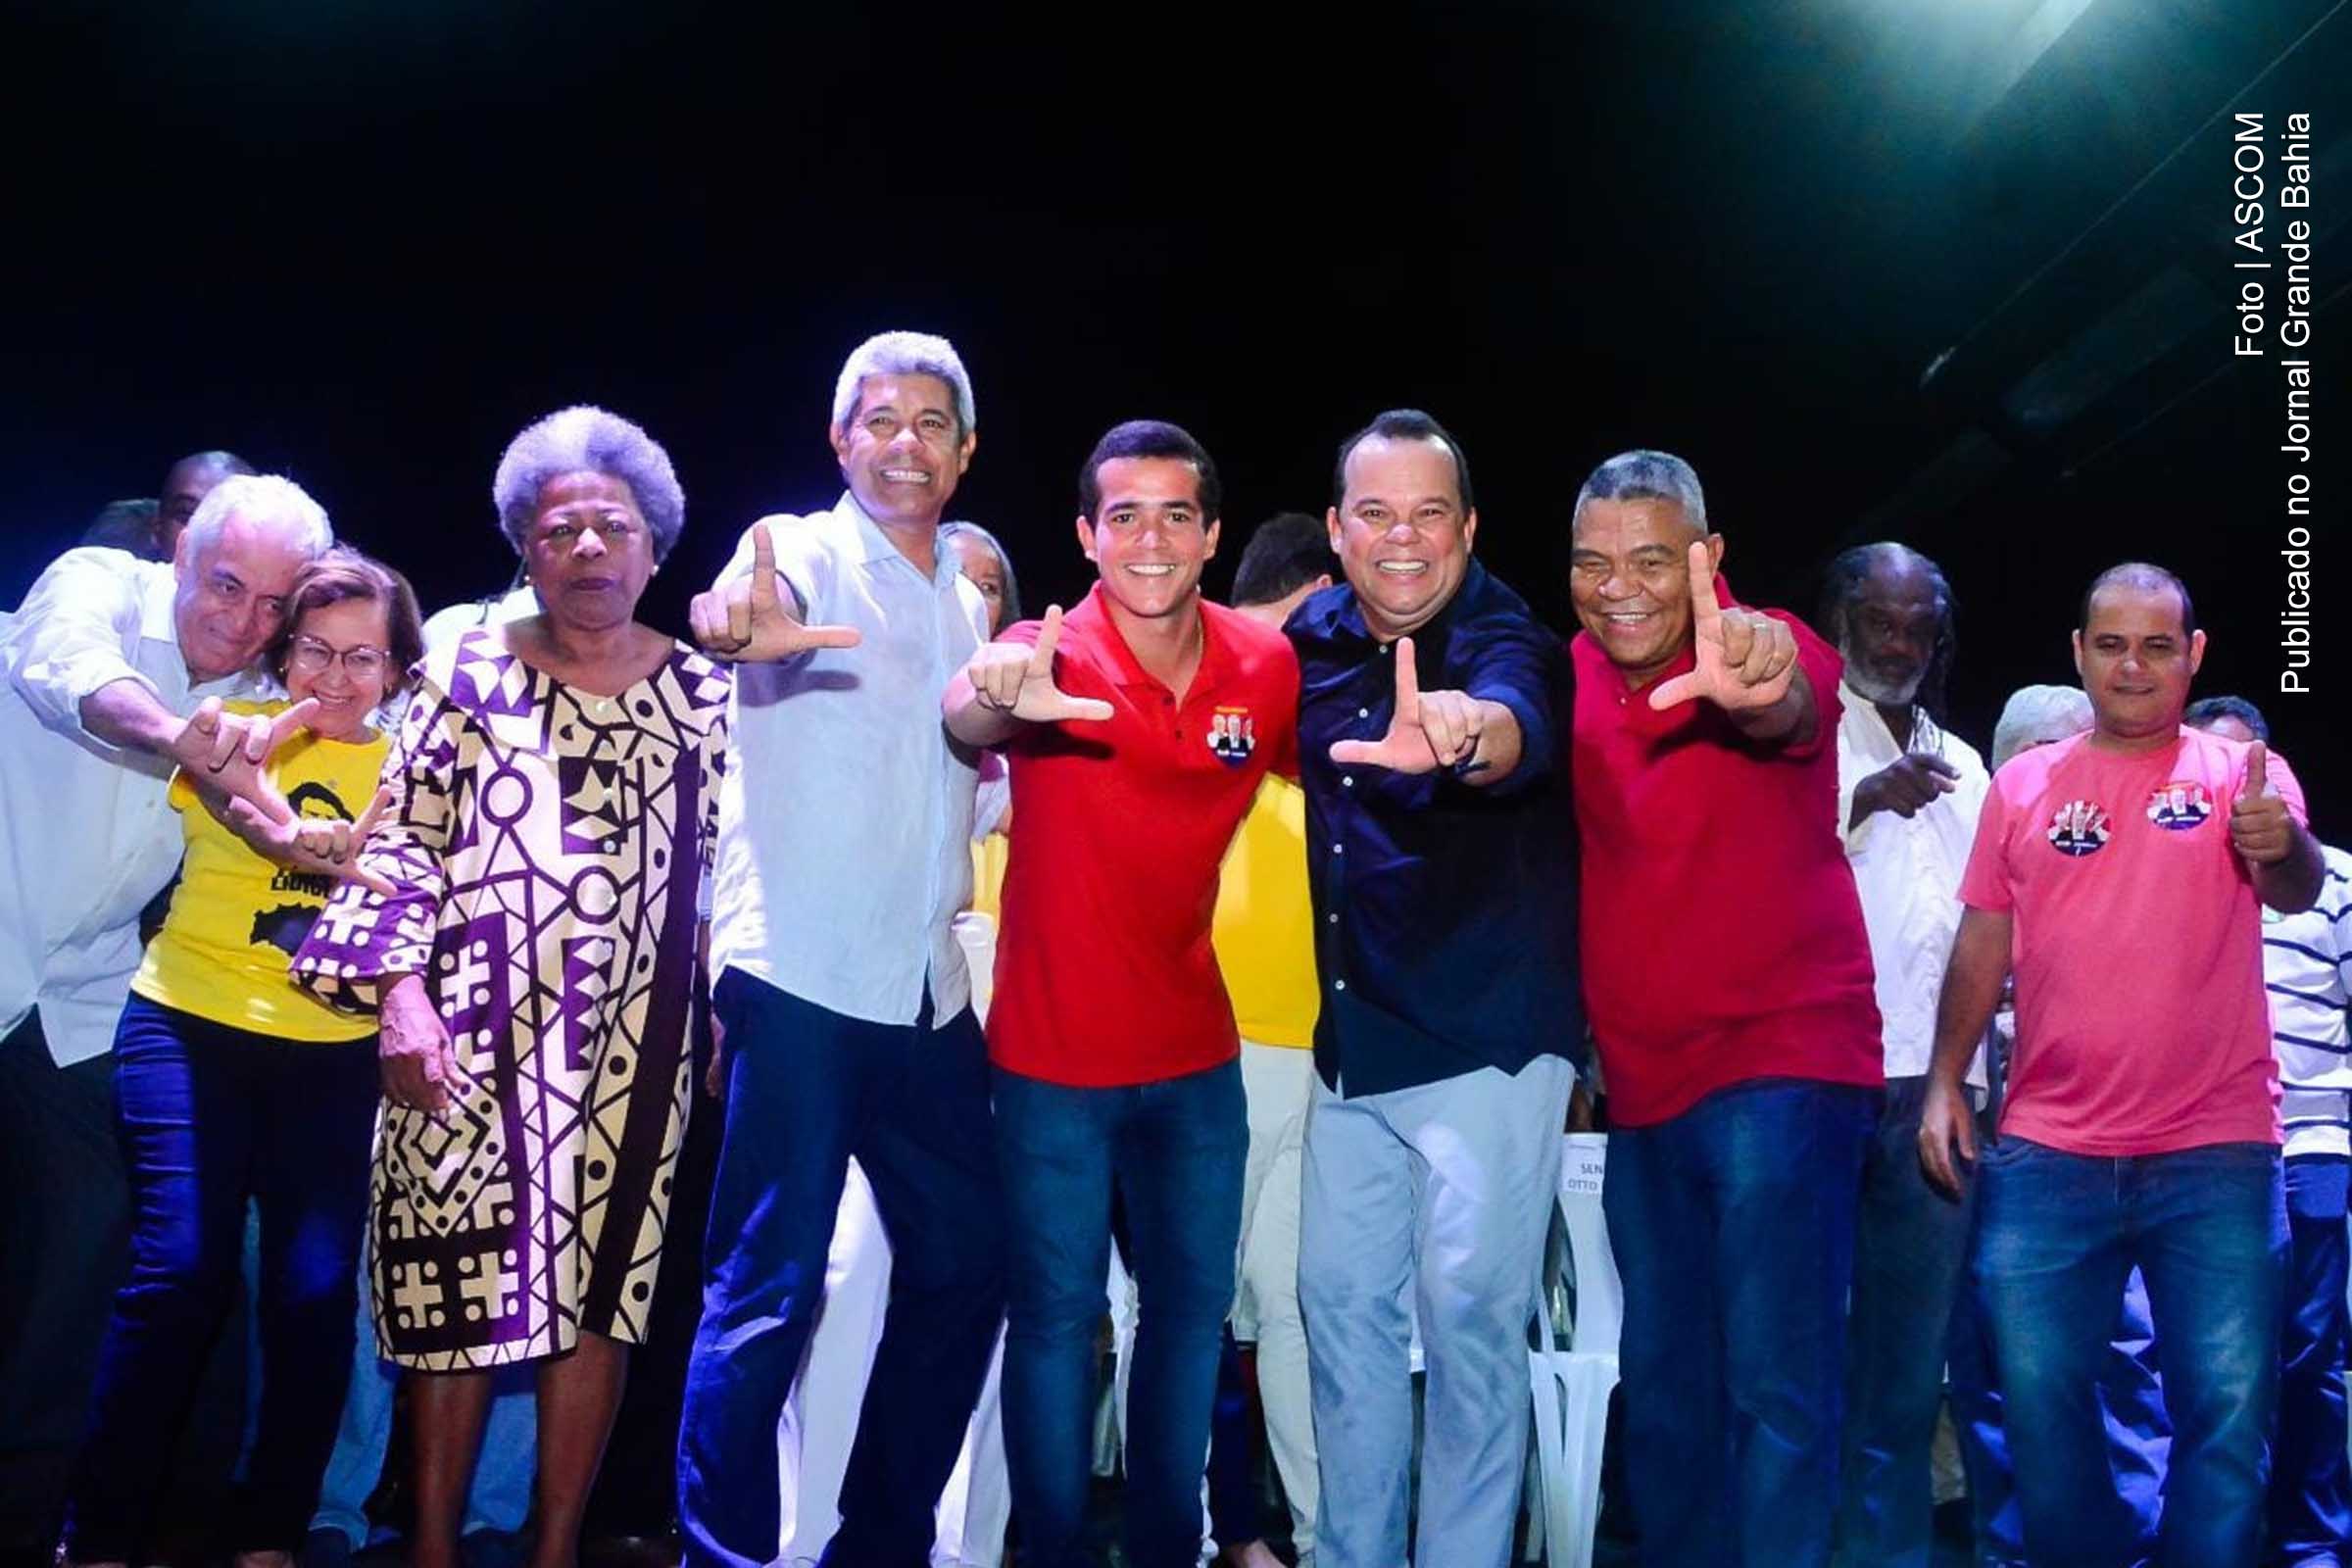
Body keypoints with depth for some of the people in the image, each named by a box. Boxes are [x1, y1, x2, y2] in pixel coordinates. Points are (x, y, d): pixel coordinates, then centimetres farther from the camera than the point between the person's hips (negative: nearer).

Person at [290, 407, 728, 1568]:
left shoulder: (705, 692, 7)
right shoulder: (466, 670, 4)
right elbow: (402, 841, 1)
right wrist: (400, 992, -9)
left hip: (634, 1041, 1)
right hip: (473, 1032, -1)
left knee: (599, 1287, 4)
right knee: (460, 1285, 0)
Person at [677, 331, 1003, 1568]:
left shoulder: (966, 605, 16)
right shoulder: (805, 554, -4)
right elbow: (758, 608, -30)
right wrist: (744, 628, -52)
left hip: (930, 992, 7)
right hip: (800, 982, -7)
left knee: (964, 1266, 13)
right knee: (770, 1292, -5)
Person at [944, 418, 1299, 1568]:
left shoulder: (1270, 667, -6)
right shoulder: (1051, 655, -17)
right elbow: (963, 717, -39)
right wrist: (994, 698, -63)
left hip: (1197, 1052, 4)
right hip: (1055, 1056, -4)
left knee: (1191, 1308, 16)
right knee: (1057, 1316, 7)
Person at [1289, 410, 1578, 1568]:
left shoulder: (1504, 640, -14)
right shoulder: (1311, 639, 2)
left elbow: (1518, 728, -39)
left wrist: (1463, 734, -61)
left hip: (1486, 1037, -5)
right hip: (1350, 1039, 6)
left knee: (1472, 1320, 1)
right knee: (1340, 1303, 12)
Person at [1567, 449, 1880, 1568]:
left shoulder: (1771, 654, -14)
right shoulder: (1571, 677, 3)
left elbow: (1790, 713, -37)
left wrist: (1760, 690, -60)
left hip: (1779, 1068, -6)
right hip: (1642, 1085, 6)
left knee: (1777, 1387, -8)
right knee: (1663, 1384, 17)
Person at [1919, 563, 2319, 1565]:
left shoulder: (2242, 775, 3)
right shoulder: (2023, 786, 9)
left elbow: (2297, 891, -14)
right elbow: (1982, 945, 11)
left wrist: (2282, 847, -37)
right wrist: (1944, 1082, 4)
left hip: (2216, 1154, -1)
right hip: (2045, 1155, 2)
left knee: (2229, 1408, -4)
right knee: (2037, 1392, 2)